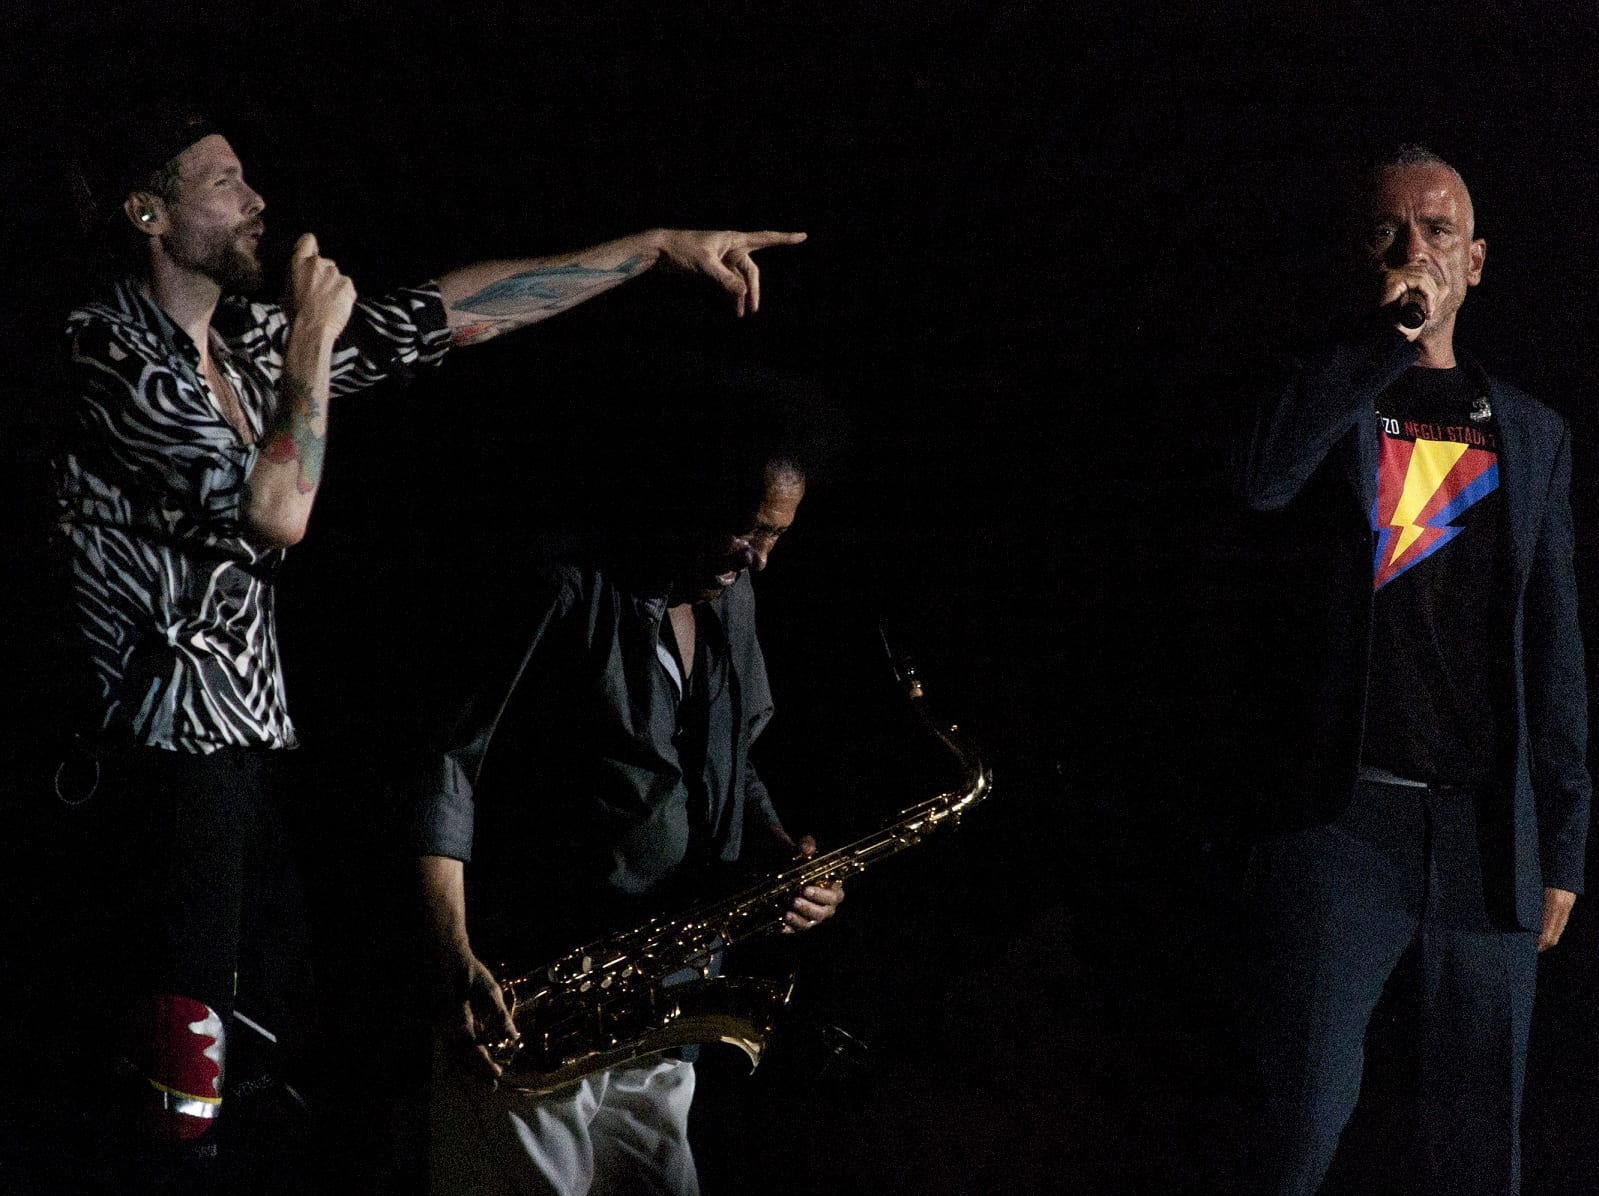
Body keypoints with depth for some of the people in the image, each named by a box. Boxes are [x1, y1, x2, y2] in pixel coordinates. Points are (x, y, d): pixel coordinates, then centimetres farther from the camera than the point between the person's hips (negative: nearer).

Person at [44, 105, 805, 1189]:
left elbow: (457, 313, 17)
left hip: (253, 745, 9)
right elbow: (276, 512, -18)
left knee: (268, 1050, 7)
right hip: (166, 761, -9)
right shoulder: (110, 355, -11)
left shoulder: (249, 339, 14)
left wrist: (659, 246, 17)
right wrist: (314, 342, -7)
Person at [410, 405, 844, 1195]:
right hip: (530, 998, -7)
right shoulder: (577, 597, -10)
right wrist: (455, 958, -26)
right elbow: (453, 772, -15)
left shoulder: (730, 604, 13)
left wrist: (786, 855, 2)